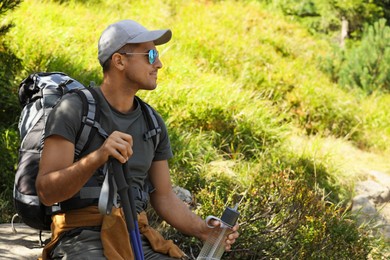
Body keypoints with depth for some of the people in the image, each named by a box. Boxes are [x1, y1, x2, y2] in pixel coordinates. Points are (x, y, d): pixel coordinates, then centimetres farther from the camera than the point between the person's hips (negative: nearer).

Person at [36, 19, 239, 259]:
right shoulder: (74, 110, -4)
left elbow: (164, 197, 18)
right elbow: (46, 191, -12)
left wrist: (205, 231, 1)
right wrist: (97, 158, -29)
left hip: (137, 237, 6)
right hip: (83, 238, -6)